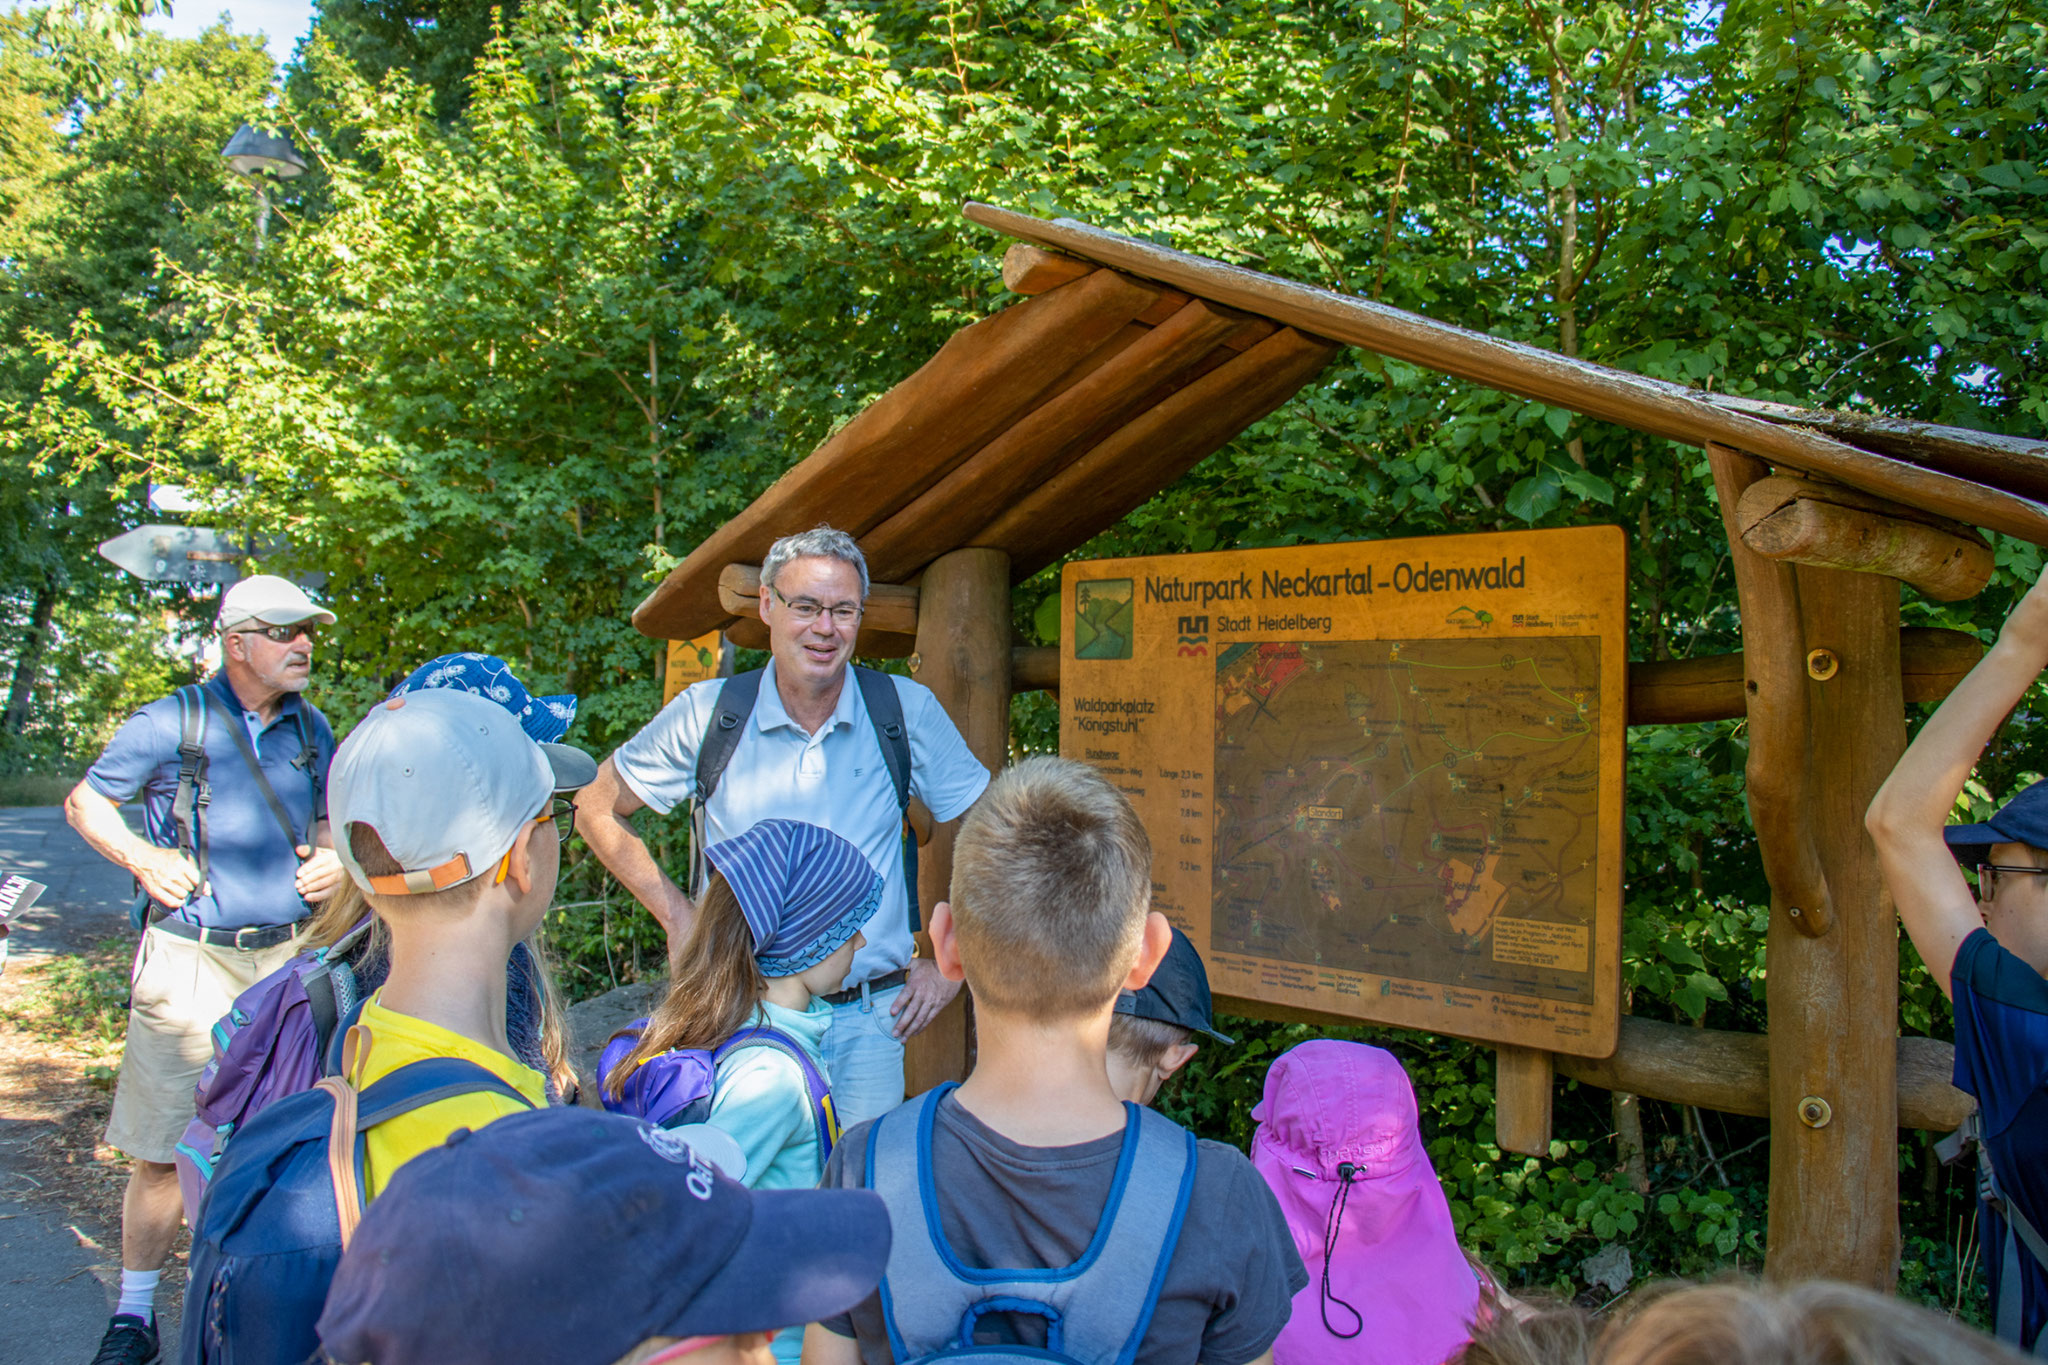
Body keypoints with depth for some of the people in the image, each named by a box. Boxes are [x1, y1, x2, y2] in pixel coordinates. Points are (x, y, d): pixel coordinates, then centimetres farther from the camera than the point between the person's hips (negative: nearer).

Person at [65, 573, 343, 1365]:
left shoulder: (311, 729, 10)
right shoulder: (171, 723, -4)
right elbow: (84, 802, 7)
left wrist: (332, 859, 3)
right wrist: (141, 858, -8)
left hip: (285, 957, 4)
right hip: (189, 962, -4)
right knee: (165, 1150, 0)